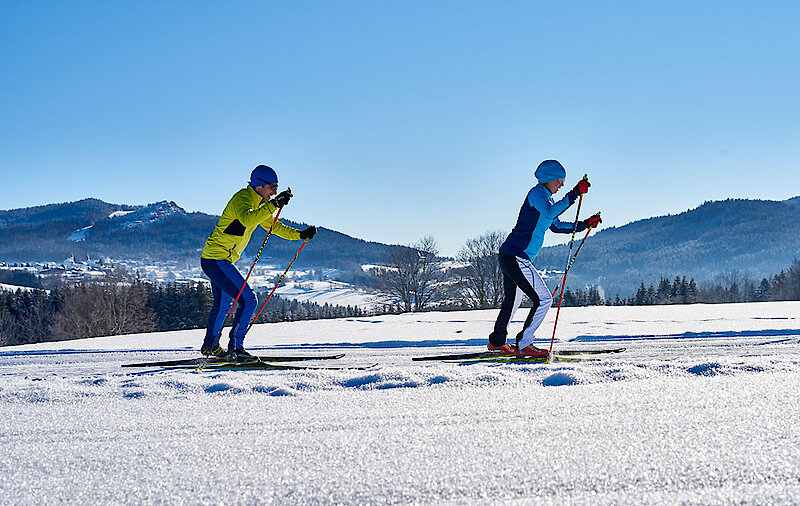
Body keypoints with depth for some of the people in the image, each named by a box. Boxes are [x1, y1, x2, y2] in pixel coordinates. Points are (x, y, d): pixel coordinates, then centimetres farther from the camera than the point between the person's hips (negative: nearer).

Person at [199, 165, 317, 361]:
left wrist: (301, 234, 7)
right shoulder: (241, 198, -19)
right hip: (217, 260, -11)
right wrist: (274, 204, -45)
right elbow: (247, 220, -40)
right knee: (248, 300, -14)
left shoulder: (259, 204, 11)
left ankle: (210, 345, 43)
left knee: (223, 304, 26)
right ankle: (235, 349, -9)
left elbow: (274, 226, 19)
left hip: (213, 259, 11)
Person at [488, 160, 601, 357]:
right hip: (516, 257, -11)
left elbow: (556, 226, 29)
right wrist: (573, 195, -30)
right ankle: (523, 344, -7)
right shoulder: (537, 193, -10)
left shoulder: (546, 198, 20)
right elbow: (550, 213, -29)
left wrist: (584, 224, 21)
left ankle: (497, 342, 38)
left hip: (509, 257, 11)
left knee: (512, 301, 24)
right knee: (543, 299, -10)